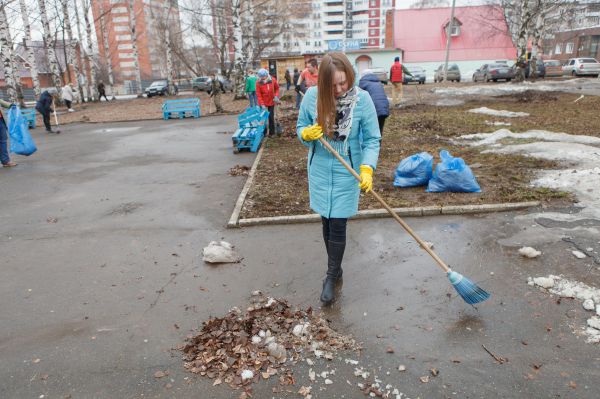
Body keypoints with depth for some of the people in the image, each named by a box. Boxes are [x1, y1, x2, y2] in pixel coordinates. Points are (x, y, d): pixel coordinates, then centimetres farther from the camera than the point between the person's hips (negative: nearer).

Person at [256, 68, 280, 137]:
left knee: (271, 117, 8)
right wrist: (262, 104, -22)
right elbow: (258, 95, -15)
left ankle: (272, 133, 19)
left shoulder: (273, 80, -11)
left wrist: (276, 96, -9)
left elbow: (277, 88, 6)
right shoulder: (258, 83, -16)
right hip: (263, 103, -2)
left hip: (271, 102, 2)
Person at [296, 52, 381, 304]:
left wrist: (367, 168, -26)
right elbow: (300, 127, 3)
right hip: (319, 170, 3)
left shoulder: (362, 99, -16)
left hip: (347, 172, -3)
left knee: (338, 227, 0)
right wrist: (307, 134, -20)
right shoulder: (312, 96, -10)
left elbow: (372, 139, -12)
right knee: (326, 223, 14)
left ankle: (331, 278, 16)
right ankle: (335, 268, 34)